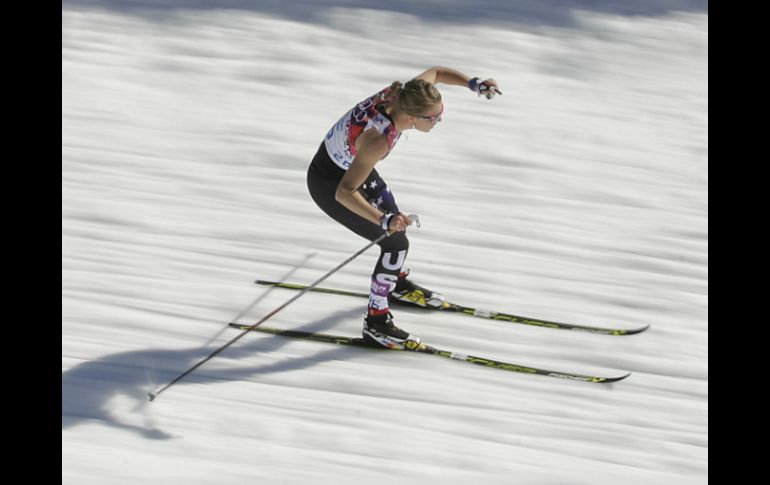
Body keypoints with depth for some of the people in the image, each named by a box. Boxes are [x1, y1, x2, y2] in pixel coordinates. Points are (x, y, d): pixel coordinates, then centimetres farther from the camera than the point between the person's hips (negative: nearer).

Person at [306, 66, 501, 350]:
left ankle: (396, 283, 55)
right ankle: (376, 324, 5)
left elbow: (434, 73, 0)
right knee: (396, 242, -9)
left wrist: (474, 84, -12)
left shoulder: (400, 97, -22)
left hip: (351, 165, 9)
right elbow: (344, 193, -42)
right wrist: (384, 220, -53)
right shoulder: (378, 138, -42)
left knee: (393, 218, 26)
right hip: (330, 185, -8)